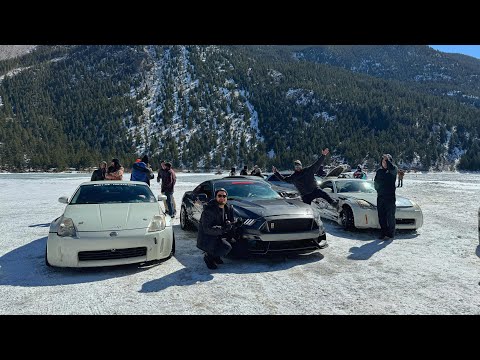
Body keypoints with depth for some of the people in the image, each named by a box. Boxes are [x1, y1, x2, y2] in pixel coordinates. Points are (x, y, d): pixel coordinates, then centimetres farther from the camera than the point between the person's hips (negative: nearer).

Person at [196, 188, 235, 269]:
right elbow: (207, 229, -24)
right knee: (227, 247, -24)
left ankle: (216, 256, 9)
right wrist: (223, 229, -32)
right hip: (206, 240, -8)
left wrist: (229, 225, -14)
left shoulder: (228, 208, 4)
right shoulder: (209, 209, -18)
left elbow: (231, 222, 11)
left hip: (218, 236, 8)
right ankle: (208, 257, 1)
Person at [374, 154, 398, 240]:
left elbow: (392, 169, -25)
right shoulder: (379, 170, 14)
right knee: (381, 216, 4)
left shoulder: (393, 169, 1)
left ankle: (391, 234, 4)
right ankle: (383, 233, 12)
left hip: (390, 197, -4)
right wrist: (378, 189, 6)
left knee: (390, 216, -4)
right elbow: (375, 182, 20)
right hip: (380, 197, 4)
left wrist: (387, 159, -19)